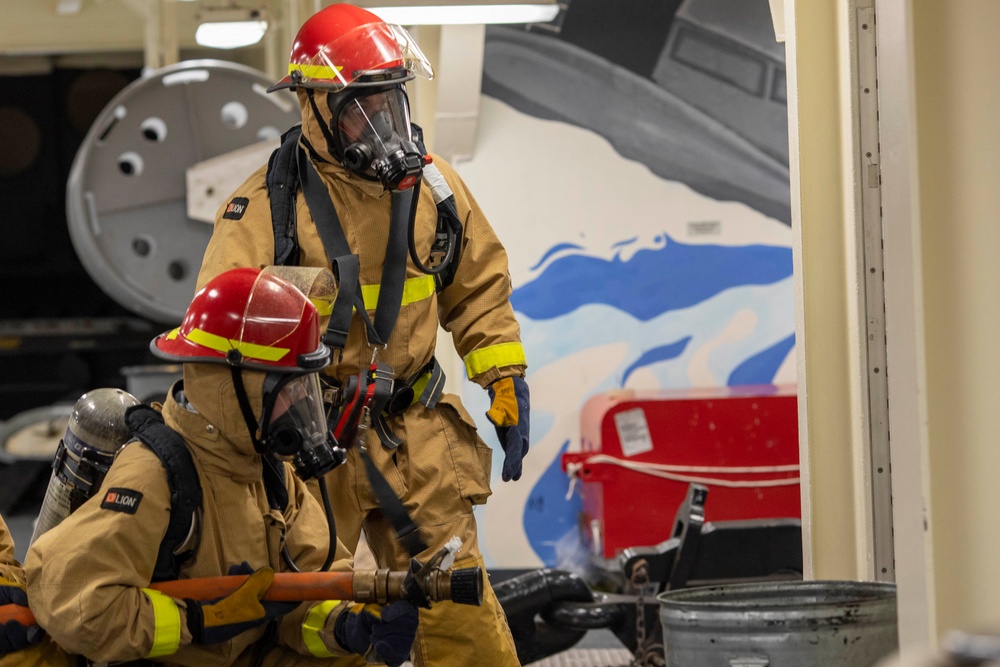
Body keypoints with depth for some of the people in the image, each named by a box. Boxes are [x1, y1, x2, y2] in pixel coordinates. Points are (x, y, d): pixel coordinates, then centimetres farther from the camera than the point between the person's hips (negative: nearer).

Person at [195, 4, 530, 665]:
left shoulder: (432, 184, 3)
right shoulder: (271, 201, -11)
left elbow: (479, 290, 14)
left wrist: (507, 385, 9)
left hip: (415, 432, 3)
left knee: (457, 605, 4)